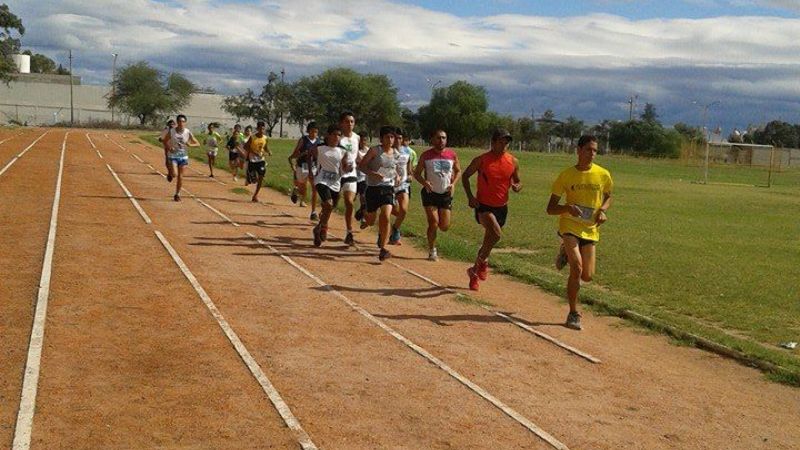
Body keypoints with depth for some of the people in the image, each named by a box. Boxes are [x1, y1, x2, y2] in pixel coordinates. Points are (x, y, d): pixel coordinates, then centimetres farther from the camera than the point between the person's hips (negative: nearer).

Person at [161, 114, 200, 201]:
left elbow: (198, 144, -2)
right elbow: (165, 141, 5)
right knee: (174, 173, -20)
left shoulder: (188, 133, -6)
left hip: (183, 156, 1)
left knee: (180, 177, 3)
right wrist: (169, 147, -14)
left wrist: (190, 145, -22)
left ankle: (177, 194, 19)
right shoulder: (172, 131, -8)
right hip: (173, 155, -1)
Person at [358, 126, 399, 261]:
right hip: (373, 188, -2)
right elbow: (361, 165, -7)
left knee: (385, 217, -17)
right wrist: (373, 173, -23)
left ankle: (383, 248, -9)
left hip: (388, 188, 2)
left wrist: (397, 176, 5)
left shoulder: (395, 154, 8)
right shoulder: (374, 151, -6)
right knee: (371, 222, 9)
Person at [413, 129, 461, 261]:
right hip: (430, 193, -2)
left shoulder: (452, 155, 1)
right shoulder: (426, 155, -5)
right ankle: (432, 251, 7)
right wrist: (424, 182, -18)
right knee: (433, 223, -11)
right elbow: (417, 173, 2)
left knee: (445, 227, 1)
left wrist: (453, 183, -3)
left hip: (446, 194, 2)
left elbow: (458, 171, 14)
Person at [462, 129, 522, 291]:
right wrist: (470, 196, -9)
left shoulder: (513, 162, 1)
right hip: (483, 205, -5)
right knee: (496, 234, -28)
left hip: (502, 207, 5)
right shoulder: (481, 160, -8)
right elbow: (465, 175, 3)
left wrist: (517, 186, -12)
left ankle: (475, 272, 32)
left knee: (489, 240, 14)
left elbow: (518, 181, 13)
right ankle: (482, 261, -4)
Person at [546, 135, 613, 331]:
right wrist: (567, 208, -24)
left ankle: (567, 253, 33)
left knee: (587, 276, 2)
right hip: (569, 226, -3)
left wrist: (603, 210, -5)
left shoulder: (603, 175, -2)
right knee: (577, 268, -21)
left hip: (590, 229, 3)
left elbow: (608, 197, 18)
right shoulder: (566, 175, -6)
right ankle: (573, 314, -5)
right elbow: (550, 208, -3)